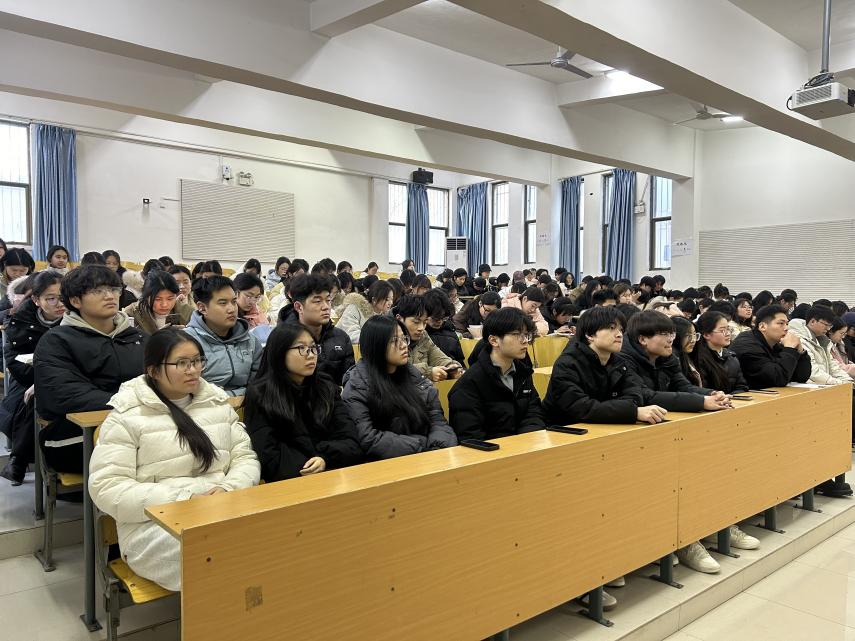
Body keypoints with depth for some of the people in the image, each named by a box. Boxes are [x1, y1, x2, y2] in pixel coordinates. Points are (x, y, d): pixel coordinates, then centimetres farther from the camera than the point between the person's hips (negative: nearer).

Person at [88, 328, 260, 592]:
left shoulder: (218, 403, 13)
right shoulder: (126, 416, -1)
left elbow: (245, 458, 13)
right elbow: (107, 489, -8)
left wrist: (228, 490, -11)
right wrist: (183, 502, -17)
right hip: (155, 524, -4)